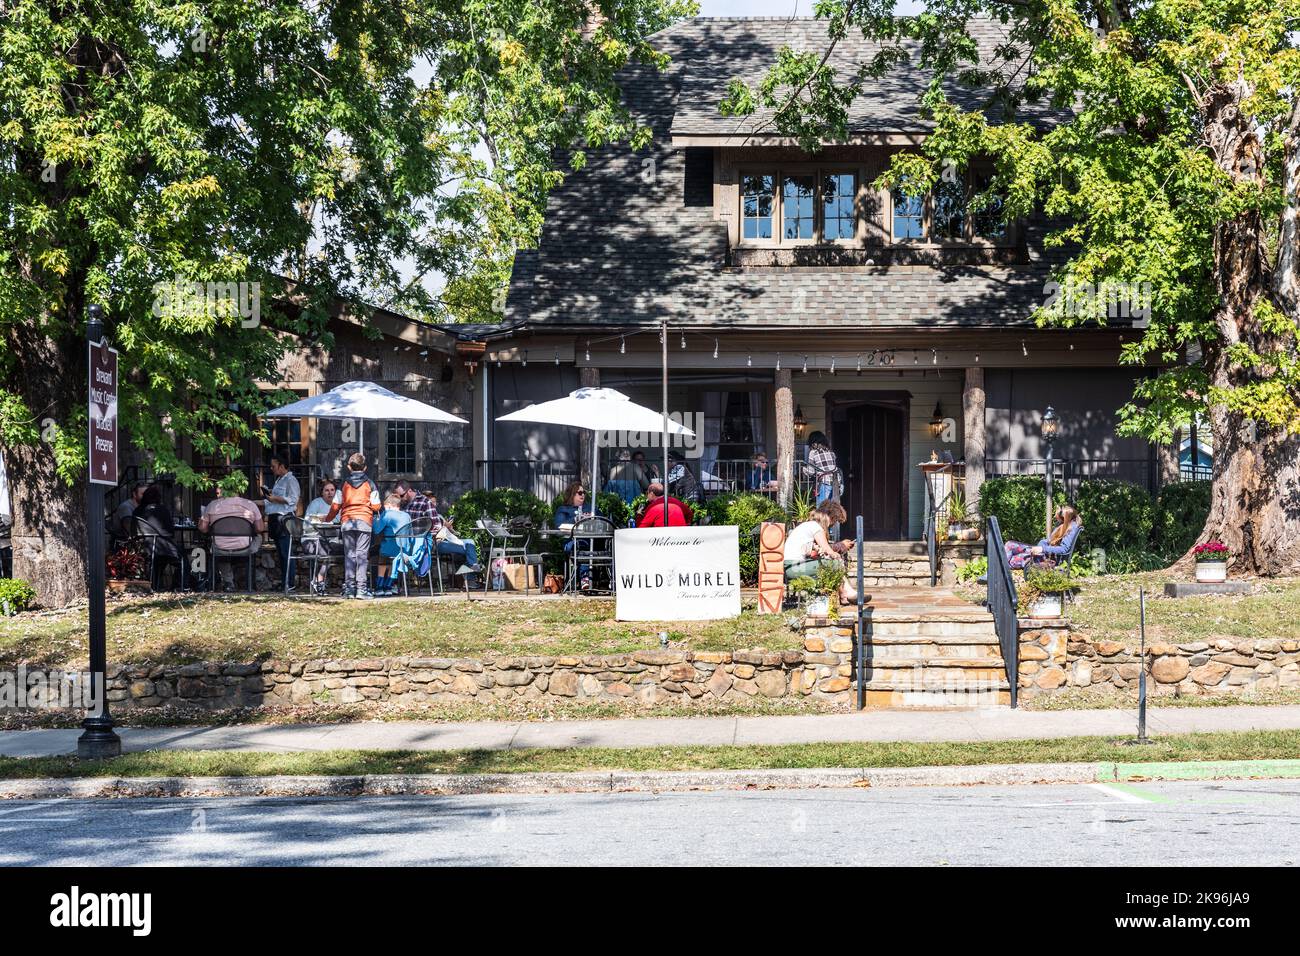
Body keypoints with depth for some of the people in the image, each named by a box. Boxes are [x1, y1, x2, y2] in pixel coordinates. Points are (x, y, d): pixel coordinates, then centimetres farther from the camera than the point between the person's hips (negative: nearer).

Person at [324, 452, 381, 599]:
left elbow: (335, 506, 7)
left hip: (347, 522, 1)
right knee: (362, 554, -2)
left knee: (349, 554, 6)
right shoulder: (369, 484, 3)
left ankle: (349, 588, 3)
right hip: (365, 522, -1)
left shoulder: (344, 484, 7)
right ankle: (361, 588, -8)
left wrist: (328, 518, 25)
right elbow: (376, 506, 0)